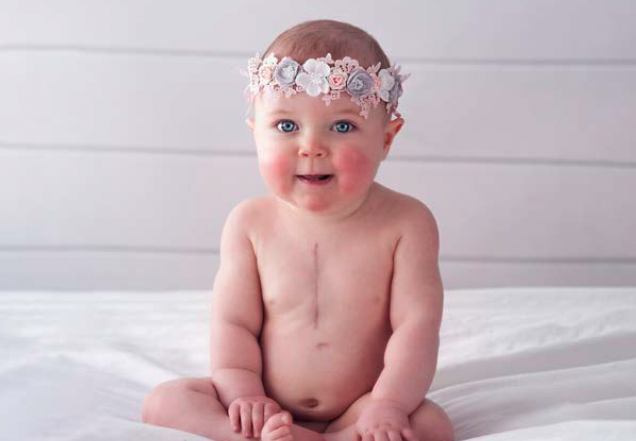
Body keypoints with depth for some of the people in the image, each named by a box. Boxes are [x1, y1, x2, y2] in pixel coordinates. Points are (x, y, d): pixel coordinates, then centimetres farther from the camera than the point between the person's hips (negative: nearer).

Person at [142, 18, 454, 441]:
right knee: (163, 402, -15)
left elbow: (417, 321, -14)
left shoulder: (406, 223, -10)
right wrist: (244, 396, -16)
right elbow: (233, 321, -2)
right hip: (267, 404, 2)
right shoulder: (250, 223, -4)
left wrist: (388, 405, -25)